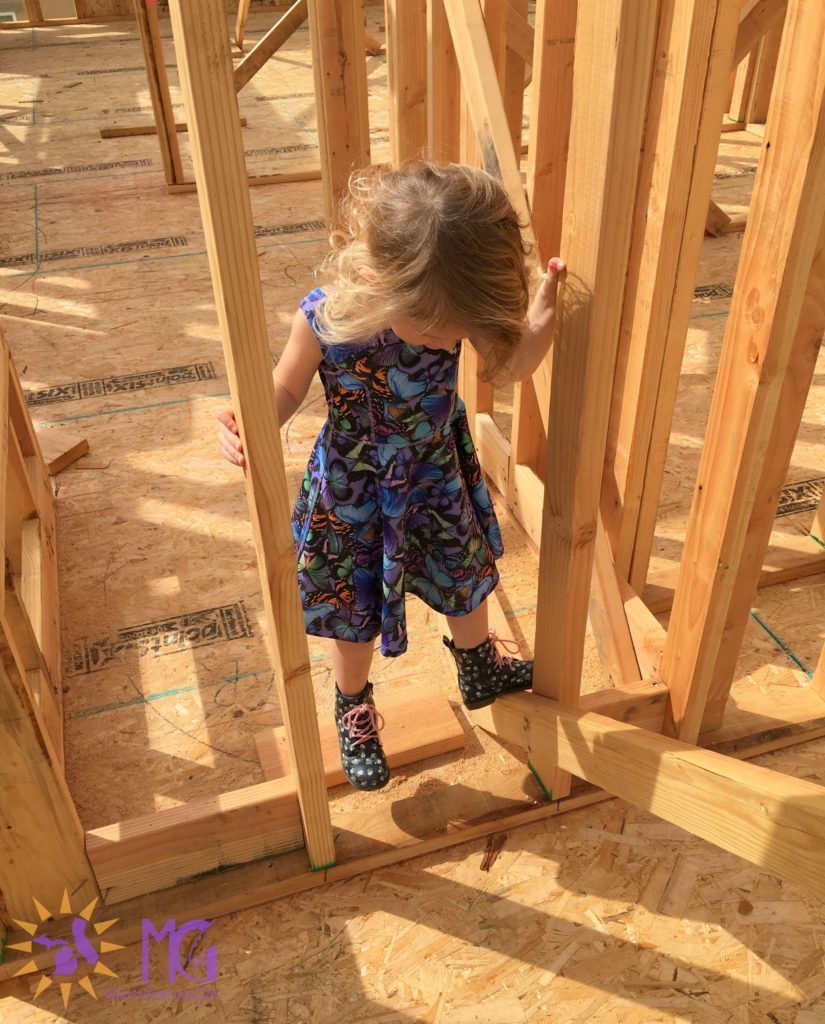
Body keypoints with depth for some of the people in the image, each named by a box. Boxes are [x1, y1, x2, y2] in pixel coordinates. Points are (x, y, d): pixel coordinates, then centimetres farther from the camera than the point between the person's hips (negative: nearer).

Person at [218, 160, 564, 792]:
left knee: (466, 579, 25)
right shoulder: (325, 317, -33)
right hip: (354, 495, -3)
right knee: (355, 609, 17)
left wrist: (543, 319, -28)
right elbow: (287, 389, -13)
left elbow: (512, 366, -9)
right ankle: (354, 707, 50)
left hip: (438, 474, 3)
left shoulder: (457, 303, -25)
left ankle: (480, 667, 59)